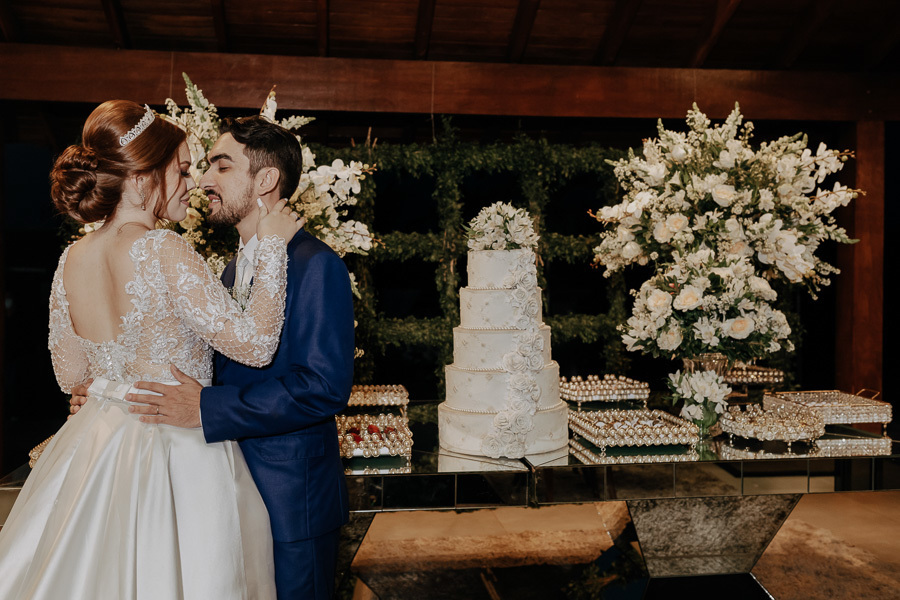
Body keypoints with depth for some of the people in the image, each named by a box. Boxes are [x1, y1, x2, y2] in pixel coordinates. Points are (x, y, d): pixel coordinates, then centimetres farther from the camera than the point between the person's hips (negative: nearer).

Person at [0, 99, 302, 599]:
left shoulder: (71, 260, -1)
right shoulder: (163, 251, -22)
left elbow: (69, 374, 9)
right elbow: (255, 345, -23)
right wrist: (272, 246, -16)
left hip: (95, 452, 7)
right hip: (176, 452, -7)